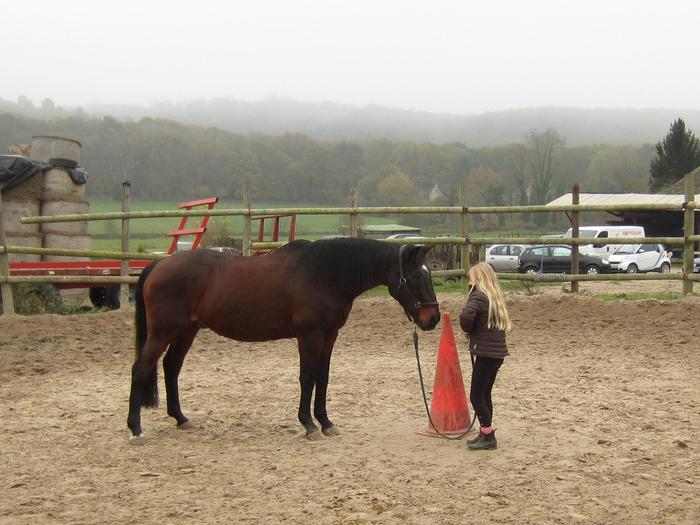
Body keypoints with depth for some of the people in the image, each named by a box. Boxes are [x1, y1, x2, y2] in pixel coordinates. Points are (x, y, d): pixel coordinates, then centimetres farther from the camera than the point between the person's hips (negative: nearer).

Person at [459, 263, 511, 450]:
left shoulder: (478, 296, -12)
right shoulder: (496, 296, 16)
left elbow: (466, 315, -29)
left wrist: (467, 329, -9)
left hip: (486, 352, -9)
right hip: (498, 351, 9)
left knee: (476, 396, -3)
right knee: (485, 394, 16)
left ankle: (488, 436, -1)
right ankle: (485, 434, 22)